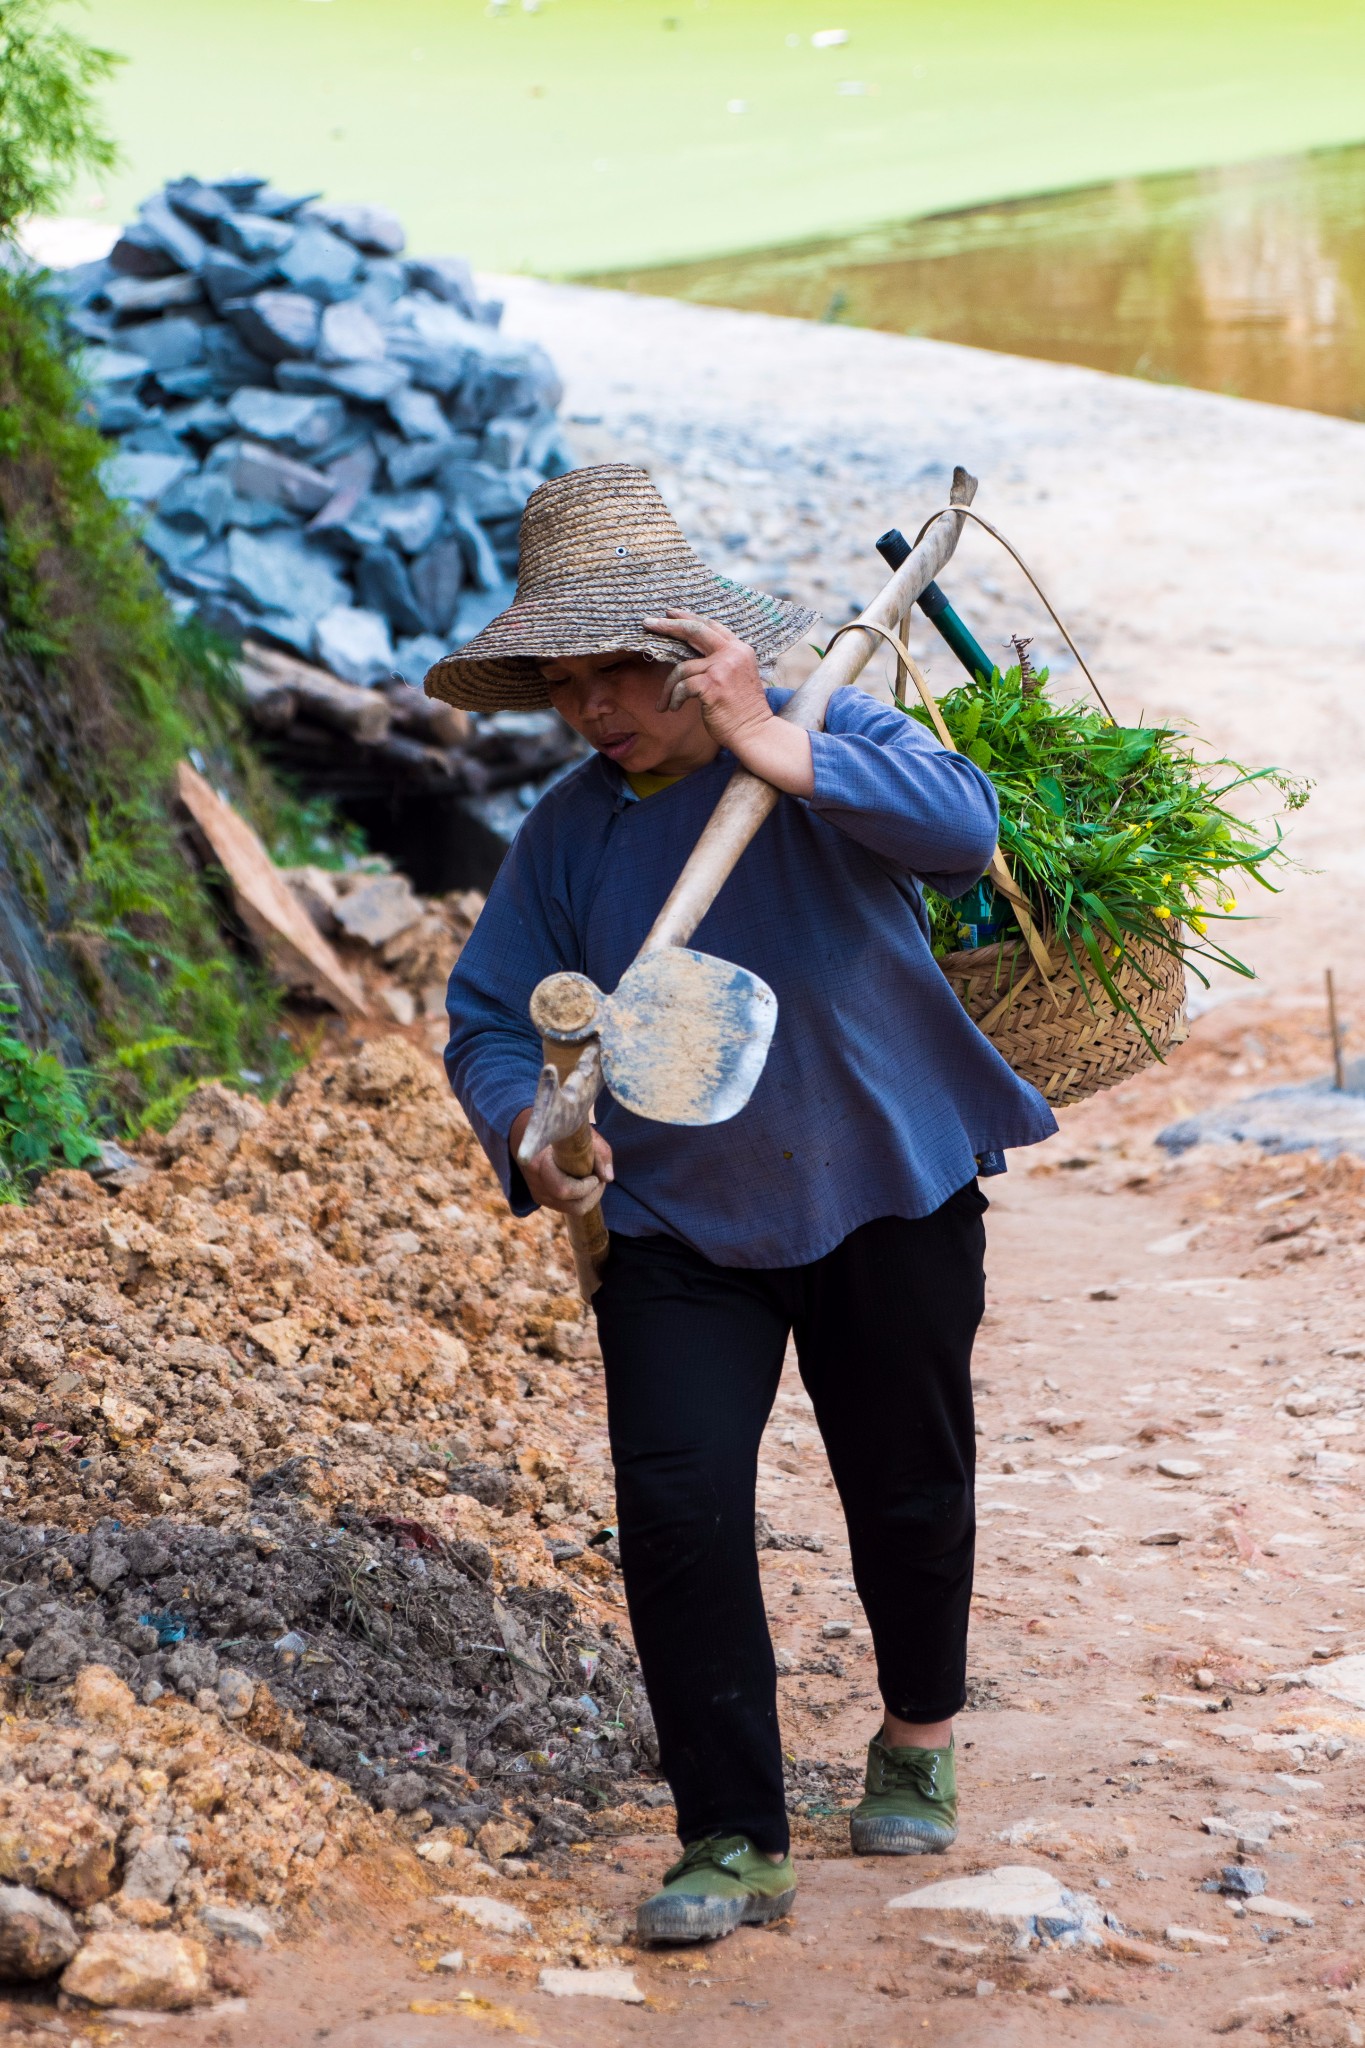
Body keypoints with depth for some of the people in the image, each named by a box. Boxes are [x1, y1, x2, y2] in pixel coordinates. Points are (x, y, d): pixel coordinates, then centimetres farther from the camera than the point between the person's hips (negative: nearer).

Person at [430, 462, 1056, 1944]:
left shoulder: (829, 743, -12)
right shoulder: (566, 834, -1)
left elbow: (962, 831, -32)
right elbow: (491, 1016, -1)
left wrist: (769, 750, -41)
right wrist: (527, 1127, -23)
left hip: (886, 1204, -2)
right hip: (677, 1226, 2)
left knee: (907, 1492, 12)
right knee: (677, 1508, -11)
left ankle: (918, 1736, 41)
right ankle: (733, 1845, -3)